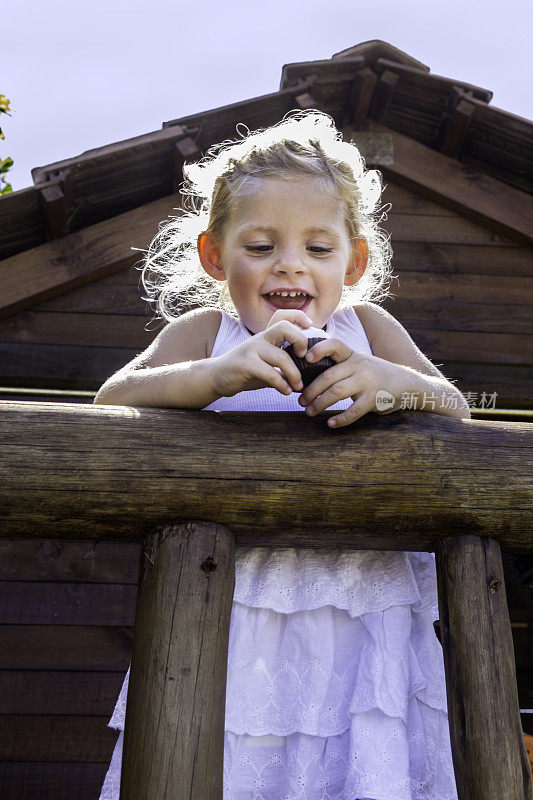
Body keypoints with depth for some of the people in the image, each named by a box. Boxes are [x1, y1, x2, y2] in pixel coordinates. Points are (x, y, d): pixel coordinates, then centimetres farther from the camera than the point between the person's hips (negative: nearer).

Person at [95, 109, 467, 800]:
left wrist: (388, 380, -21)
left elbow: (456, 411, 2)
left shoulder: (365, 327, 8)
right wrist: (221, 372, -28)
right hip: (234, 606, -1)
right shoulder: (206, 330, 3)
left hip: (360, 605, 1)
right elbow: (112, 399, -10)